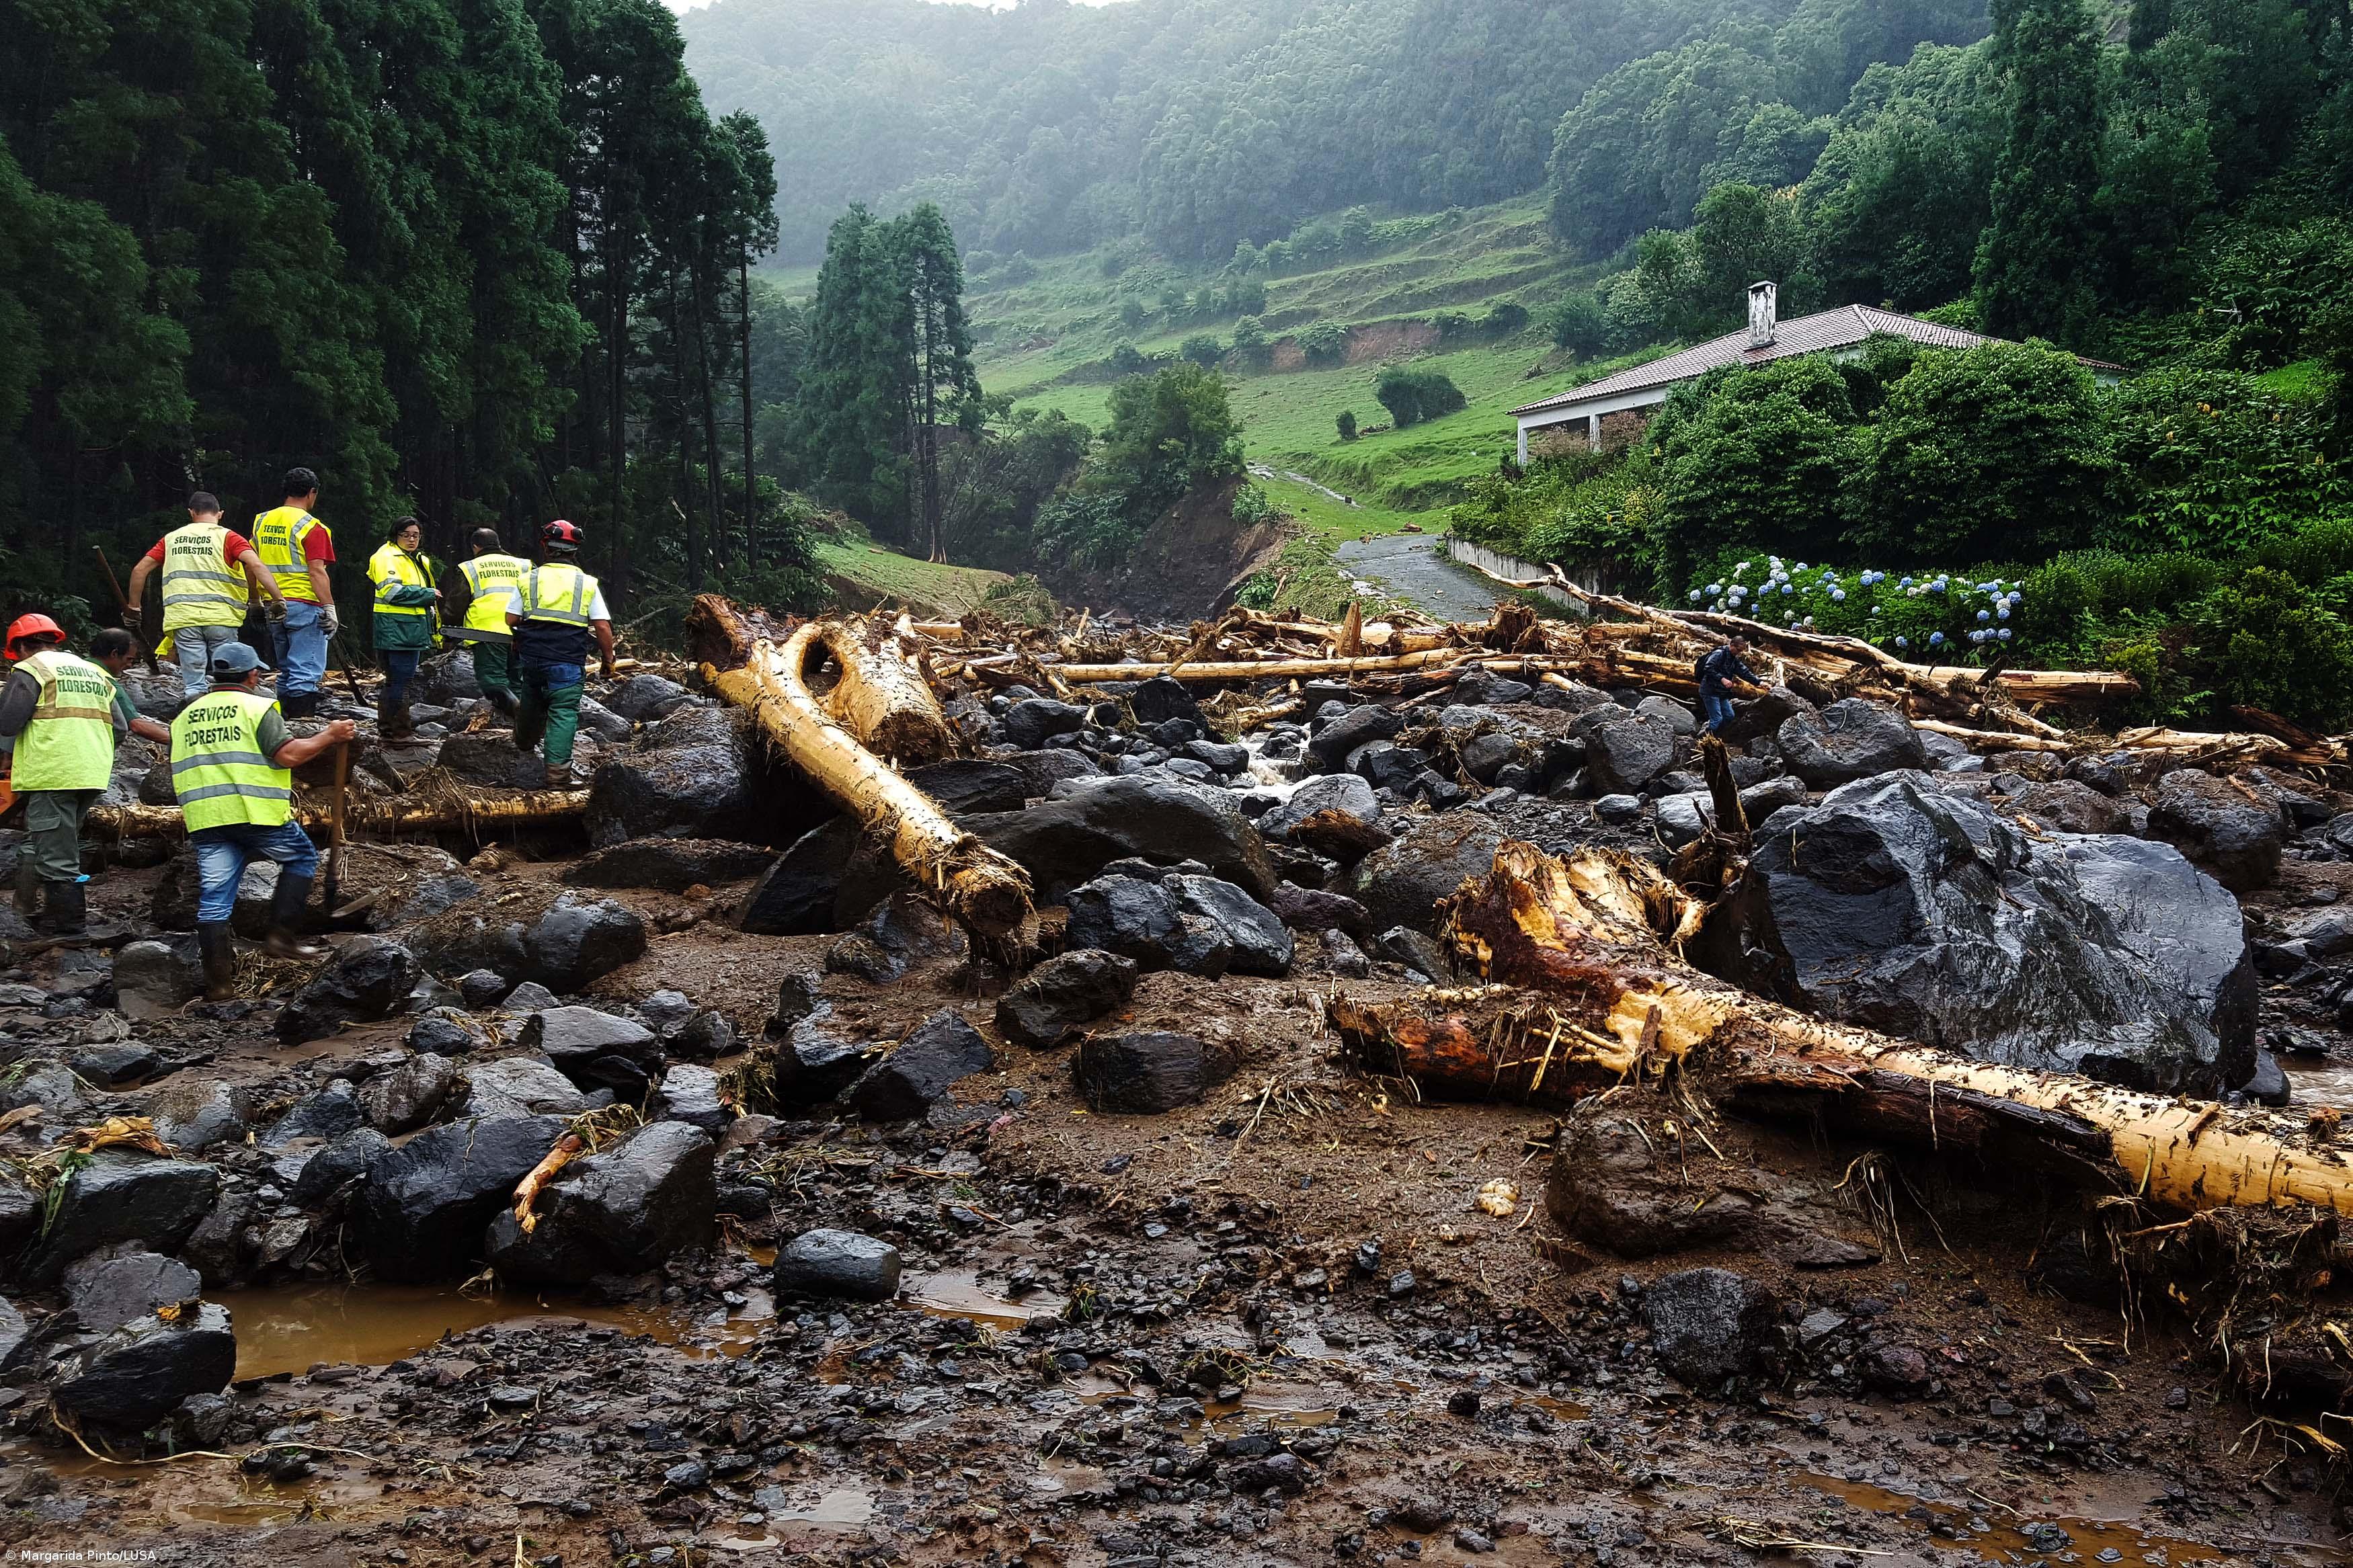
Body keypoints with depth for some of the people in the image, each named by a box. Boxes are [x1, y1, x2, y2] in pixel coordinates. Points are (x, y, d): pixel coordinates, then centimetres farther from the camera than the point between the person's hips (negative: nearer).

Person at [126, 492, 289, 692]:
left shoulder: (171, 539, 15)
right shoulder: (228, 538, 4)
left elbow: (140, 570, 15)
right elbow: (256, 566, -12)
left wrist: (133, 607, 24)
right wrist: (278, 599, -14)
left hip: (183, 620, 2)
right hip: (221, 618, -2)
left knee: (193, 686, 2)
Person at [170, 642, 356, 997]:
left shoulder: (185, 716, 18)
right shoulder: (257, 707, -2)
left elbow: (179, 772, 22)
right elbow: (288, 755, -13)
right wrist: (328, 736, -2)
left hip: (205, 820, 5)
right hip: (257, 813, -5)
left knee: (214, 899, 4)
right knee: (302, 858, 17)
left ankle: (217, 982, 4)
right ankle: (281, 935, 7)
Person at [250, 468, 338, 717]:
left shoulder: (262, 521, 11)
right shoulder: (311, 528, -10)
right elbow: (317, 572, -16)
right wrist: (330, 609, -14)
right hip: (304, 605, -7)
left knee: (286, 669, 17)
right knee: (306, 671, -5)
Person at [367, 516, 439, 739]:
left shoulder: (414, 560, 23)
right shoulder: (387, 557, -8)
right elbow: (392, 591, -21)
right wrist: (428, 594, -15)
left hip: (412, 628, 10)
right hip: (396, 630, -10)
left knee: (395, 680, 13)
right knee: (399, 680, -9)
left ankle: (386, 726, 19)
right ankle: (398, 729, -7)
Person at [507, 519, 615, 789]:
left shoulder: (529, 579, 4)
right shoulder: (588, 584, -1)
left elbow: (511, 620, 5)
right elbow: (603, 627, -5)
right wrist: (609, 660, 7)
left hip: (531, 657, 3)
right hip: (568, 663, -3)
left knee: (532, 703, 25)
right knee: (564, 713, -2)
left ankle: (523, 746, 49)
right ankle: (557, 772, -10)